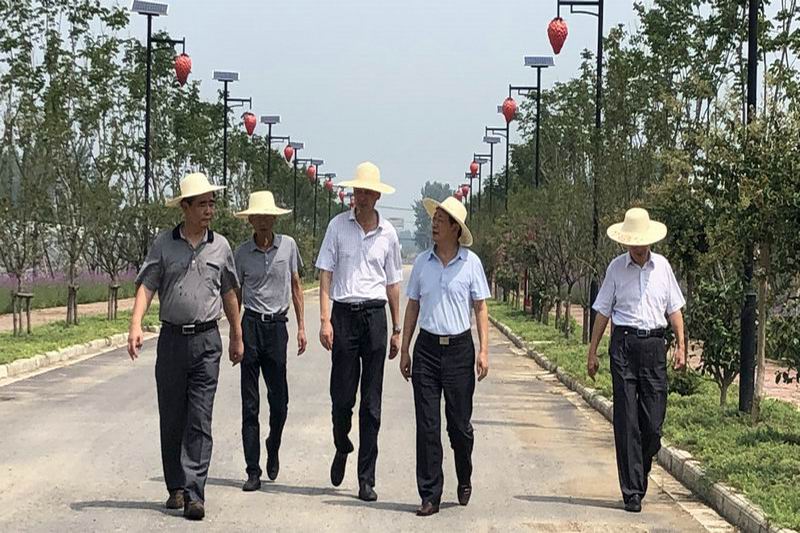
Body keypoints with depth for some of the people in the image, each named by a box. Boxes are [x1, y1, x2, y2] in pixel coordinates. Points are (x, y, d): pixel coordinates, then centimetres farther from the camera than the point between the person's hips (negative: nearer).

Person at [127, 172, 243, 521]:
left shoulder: (220, 246, 8)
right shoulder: (164, 244, 3)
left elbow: (229, 293, 18)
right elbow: (146, 286, -2)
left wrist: (237, 336, 22)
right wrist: (135, 325, -16)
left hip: (207, 339, 0)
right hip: (172, 338, 0)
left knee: (200, 421, -6)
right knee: (171, 419, 7)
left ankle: (194, 493, -8)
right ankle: (176, 488, 19)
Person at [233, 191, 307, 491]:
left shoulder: (287, 245, 4)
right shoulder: (242, 253, 2)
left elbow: (296, 286, 12)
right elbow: (235, 295, 8)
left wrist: (301, 327, 7)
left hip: (277, 325, 1)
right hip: (251, 324, -1)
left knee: (279, 399, 2)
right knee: (249, 402, -1)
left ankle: (273, 449, 31)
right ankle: (253, 471, 3)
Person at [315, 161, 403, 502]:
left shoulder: (387, 233, 7)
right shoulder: (338, 225, 2)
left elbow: (392, 283, 14)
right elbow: (325, 274, 0)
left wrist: (396, 329, 13)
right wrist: (325, 320, -9)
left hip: (375, 314, 1)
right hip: (344, 313, -1)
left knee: (371, 403, 1)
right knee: (341, 396, 0)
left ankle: (367, 479, 5)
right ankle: (342, 449, 31)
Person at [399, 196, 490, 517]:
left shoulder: (471, 263, 0)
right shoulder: (422, 261, 6)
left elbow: (480, 309, 3)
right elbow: (412, 307, 12)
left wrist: (484, 351, -5)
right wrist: (404, 350, 9)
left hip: (459, 348, -2)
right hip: (427, 348, 2)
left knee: (460, 424, 5)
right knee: (427, 426, -1)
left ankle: (464, 481, 30)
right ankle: (430, 496, 3)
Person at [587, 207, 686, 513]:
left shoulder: (662, 266, 9)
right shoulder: (617, 268, 3)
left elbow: (674, 309, 14)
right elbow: (603, 312, 6)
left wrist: (681, 345, 4)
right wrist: (592, 351, 4)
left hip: (654, 344, 2)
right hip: (624, 343, -2)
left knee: (653, 422, 0)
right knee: (626, 422, -3)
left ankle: (640, 476, 22)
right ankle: (632, 491, 0)